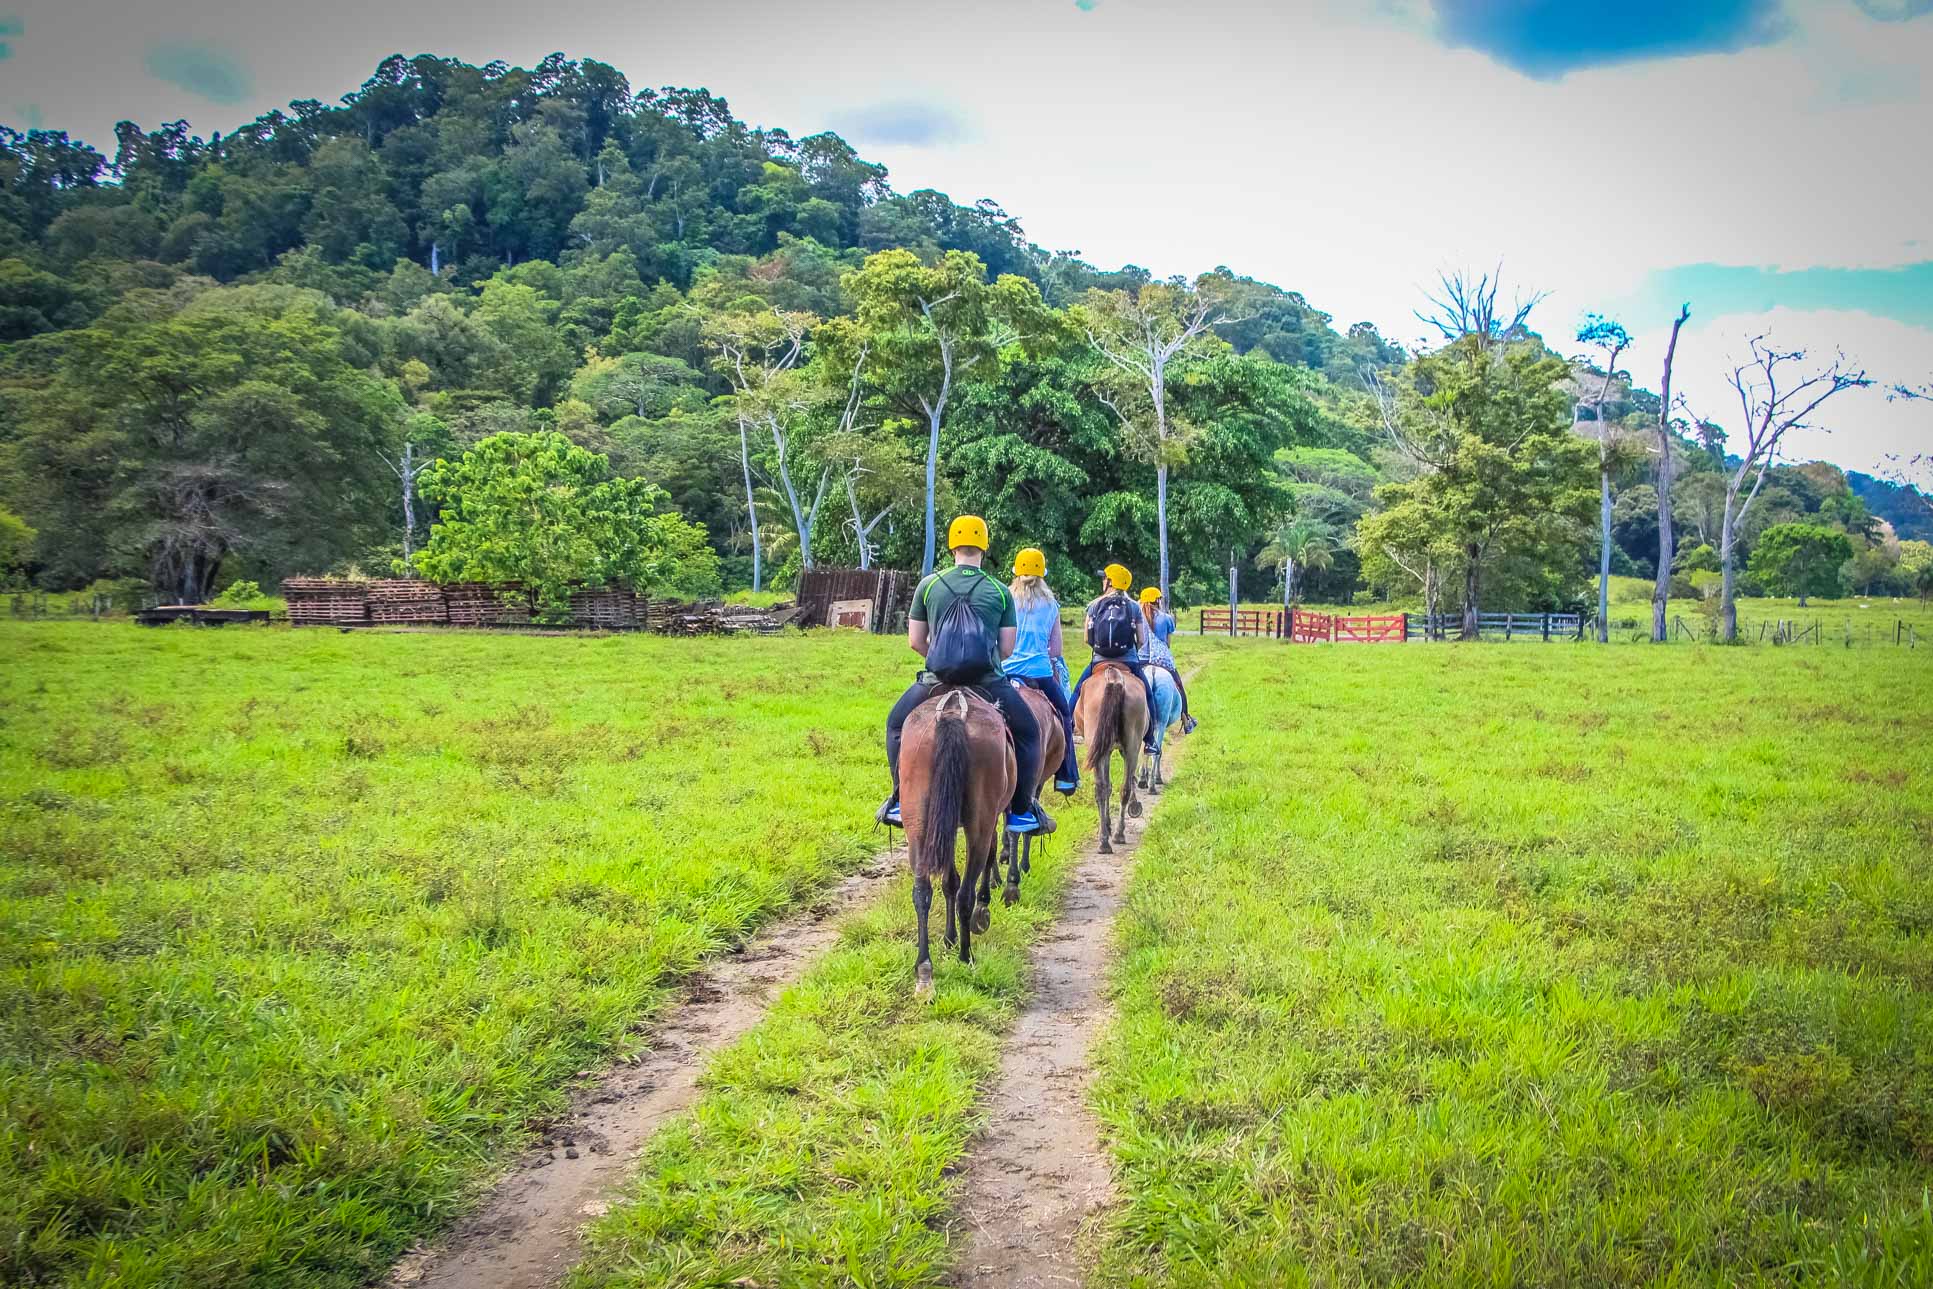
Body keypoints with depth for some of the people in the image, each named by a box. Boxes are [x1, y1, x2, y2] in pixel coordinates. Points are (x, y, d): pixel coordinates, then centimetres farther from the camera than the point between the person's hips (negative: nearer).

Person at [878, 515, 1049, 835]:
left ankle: (899, 802, 21)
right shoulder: (1000, 592, 2)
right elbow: (1006, 648, 4)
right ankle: (1022, 812, 16)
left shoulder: (929, 585, 3)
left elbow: (915, 641, 6)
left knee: (896, 724, 26)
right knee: (1028, 732, 21)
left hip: (938, 677, 1)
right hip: (989, 681, -1)